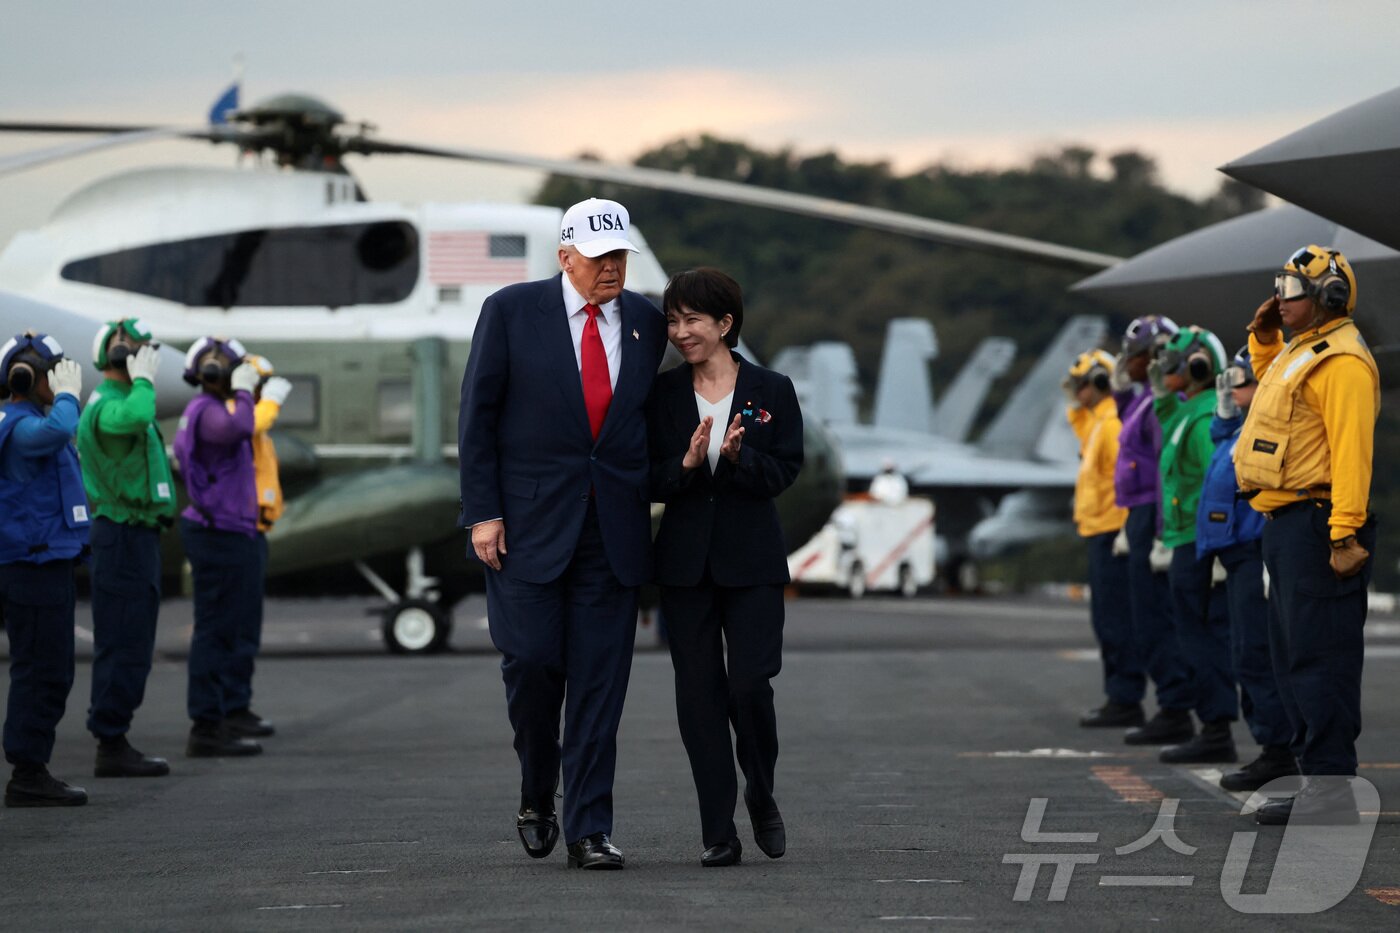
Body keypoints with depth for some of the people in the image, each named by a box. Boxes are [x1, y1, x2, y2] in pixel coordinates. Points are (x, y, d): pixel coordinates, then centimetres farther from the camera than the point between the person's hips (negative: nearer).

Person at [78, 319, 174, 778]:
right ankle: (111, 746, -8)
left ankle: (114, 744, 15)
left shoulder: (118, 400, 19)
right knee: (124, 644, -9)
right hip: (124, 537, -11)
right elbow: (135, 417, -40)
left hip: (135, 537, 11)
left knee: (128, 645, 12)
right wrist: (144, 380, -25)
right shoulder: (106, 404, -16)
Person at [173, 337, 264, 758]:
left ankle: (218, 722, 19)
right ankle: (206, 728, -7)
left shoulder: (207, 410, 17)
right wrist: (242, 392, -21)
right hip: (220, 534, -11)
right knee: (216, 630, -8)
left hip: (223, 532, 11)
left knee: (224, 629, 14)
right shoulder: (206, 411, -16)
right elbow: (239, 428, -38)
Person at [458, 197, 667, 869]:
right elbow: (477, 416, -1)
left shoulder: (645, 323, 8)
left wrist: (642, 505, 10)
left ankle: (589, 832, 3)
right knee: (531, 660, -7)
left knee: (599, 683, -1)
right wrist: (482, 513, -7)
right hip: (528, 524, -2)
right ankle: (537, 794, 19)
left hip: (614, 530, 2)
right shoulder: (511, 312, -1)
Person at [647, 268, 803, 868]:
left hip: (751, 560, -2)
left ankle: (762, 800, 17)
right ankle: (719, 834, 4)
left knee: (750, 685, -10)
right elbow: (648, 481, 2)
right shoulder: (662, 395, 6)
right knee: (699, 694, 0)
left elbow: (785, 472, -4)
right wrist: (686, 463, -17)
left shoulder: (772, 391, 2)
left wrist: (740, 456, -21)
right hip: (686, 563, 2)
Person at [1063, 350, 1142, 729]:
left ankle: (1125, 701, -8)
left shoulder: (1113, 423, -14)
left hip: (1111, 531, -11)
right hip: (1099, 532, 11)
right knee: (1106, 619, 14)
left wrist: (1126, 529, -24)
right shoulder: (1097, 422, 17)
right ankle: (1118, 697, 20)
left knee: (1115, 619, -9)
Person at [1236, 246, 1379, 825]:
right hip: (1287, 523, 11)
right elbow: (1271, 384, 43)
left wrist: (1345, 535, -28)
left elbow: (1352, 450, -22)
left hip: (1316, 523, -11)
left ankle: (1332, 791, -11)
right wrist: (1263, 340, 24)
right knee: (1294, 658, 14)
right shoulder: (1298, 353, 18)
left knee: (1318, 658, -11)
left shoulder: (1342, 362, -14)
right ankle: (1317, 782, 20)